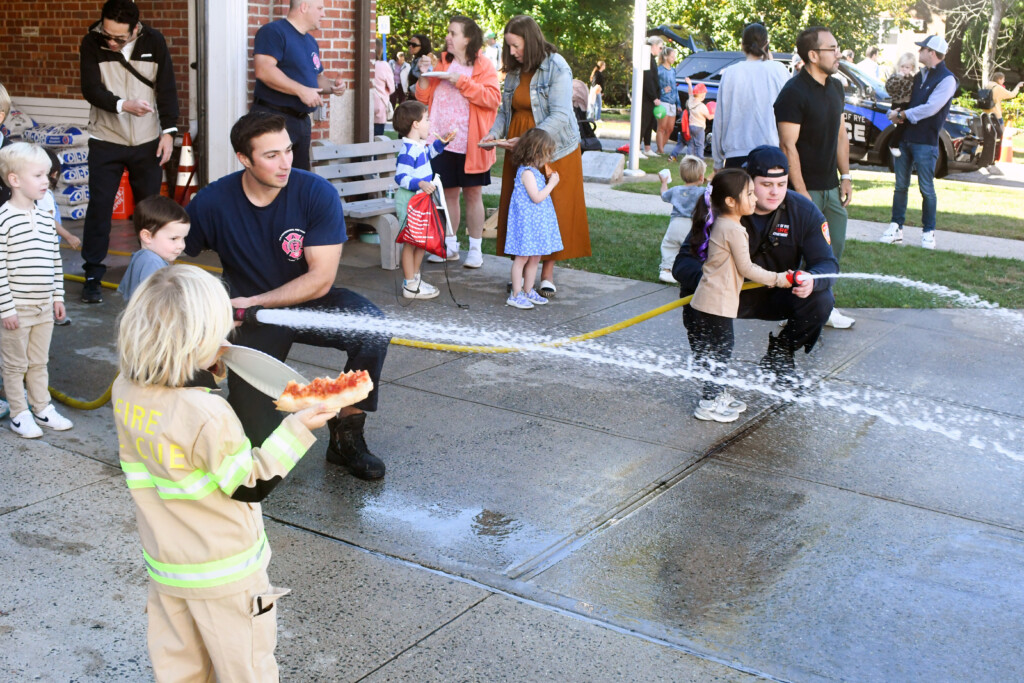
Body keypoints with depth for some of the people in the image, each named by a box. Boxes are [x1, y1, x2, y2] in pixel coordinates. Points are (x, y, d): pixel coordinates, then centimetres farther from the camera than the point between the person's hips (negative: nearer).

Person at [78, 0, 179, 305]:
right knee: (99, 206, -3)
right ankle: (93, 274, 4)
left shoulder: (154, 41, -7)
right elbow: (91, 89, -14)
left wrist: (168, 131, -6)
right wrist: (123, 105, -31)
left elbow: (167, 88, -2)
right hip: (105, 141, -1)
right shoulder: (92, 43, -10)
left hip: (147, 141, 1)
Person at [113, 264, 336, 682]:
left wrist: (204, 367, 1)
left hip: (165, 565, 7)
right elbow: (252, 485, -20)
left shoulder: (125, 392, -10)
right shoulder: (208, 415, -30)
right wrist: (298, 428, -19)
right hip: (223, 575, -7)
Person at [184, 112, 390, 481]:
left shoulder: (317, 193, -18)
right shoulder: (212, 203, -16)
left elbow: (321, 279, -20)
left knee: (373, 327, -32)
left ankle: (346, 436, -13)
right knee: (258, 440, -9)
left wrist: (252, 302, -25)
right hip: (251, 319, 0)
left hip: (310, 302, 0)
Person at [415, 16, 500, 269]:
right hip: (443, 142, 4)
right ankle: (450, 246, 19)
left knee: (473, 194, 3)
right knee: (448, 193, 9)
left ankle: (476, 249, 10)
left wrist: (463, 82, -19)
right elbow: (424, 99, 12)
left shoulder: (483, 65, -1)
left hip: (471, 143, -4)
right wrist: (425, 76, -5)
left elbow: (493, 98, -15)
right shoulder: (441, 64, 12)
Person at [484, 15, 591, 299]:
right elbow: (505, 111, 13)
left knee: (552, 210, 0)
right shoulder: (514, 71, 7)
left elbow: (560, 116, -21)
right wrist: (495, 133, -7)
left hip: (554, 150, -6)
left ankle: (547, 273, 8)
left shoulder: (557, 68, -13)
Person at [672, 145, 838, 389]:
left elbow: (826, 262, -15)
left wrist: (811, 280, -41)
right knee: (694, 293, -32)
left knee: (821, 300, -26)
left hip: (779, 296, 2)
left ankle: (779, 356, 3)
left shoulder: (804, 211, -12)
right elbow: (684, 262, -24)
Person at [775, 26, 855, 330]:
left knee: (834, 248, 11)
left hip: (831, 186, 8)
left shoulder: (836, 88, 12)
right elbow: (788, 146, -18)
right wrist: (801, 192, -20)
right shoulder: (794, 92, -14)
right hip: (805, 187, -8)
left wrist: (845, 176, 11)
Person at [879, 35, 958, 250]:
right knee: (901, 186, 8)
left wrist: (902, 115, -12)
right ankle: (896, 227, 14)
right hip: (905, 137, 7)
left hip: (926, 142, -7)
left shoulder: (947, 79, -9)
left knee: (926, 189, -1)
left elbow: (930, 108, -19)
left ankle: (928, 232, 8)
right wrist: (896, 113, -3)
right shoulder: (919, 76, 14)